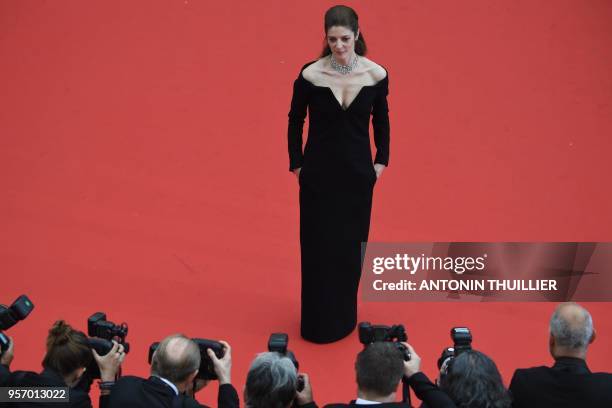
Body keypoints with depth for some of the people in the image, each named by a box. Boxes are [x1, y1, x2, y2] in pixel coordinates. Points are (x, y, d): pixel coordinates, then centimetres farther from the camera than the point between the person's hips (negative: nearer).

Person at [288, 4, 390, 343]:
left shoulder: (376, 74, -9)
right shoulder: (310, 74, -14)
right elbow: (295, 119, 1)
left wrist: (381, 161, 6)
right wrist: (297, 164, 1)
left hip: (358, 172, 2)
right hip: (319, 172, -2)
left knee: (351, 245, 12)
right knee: (318, 246, 4)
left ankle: (345, 316, 31)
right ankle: (318, 322, 20)